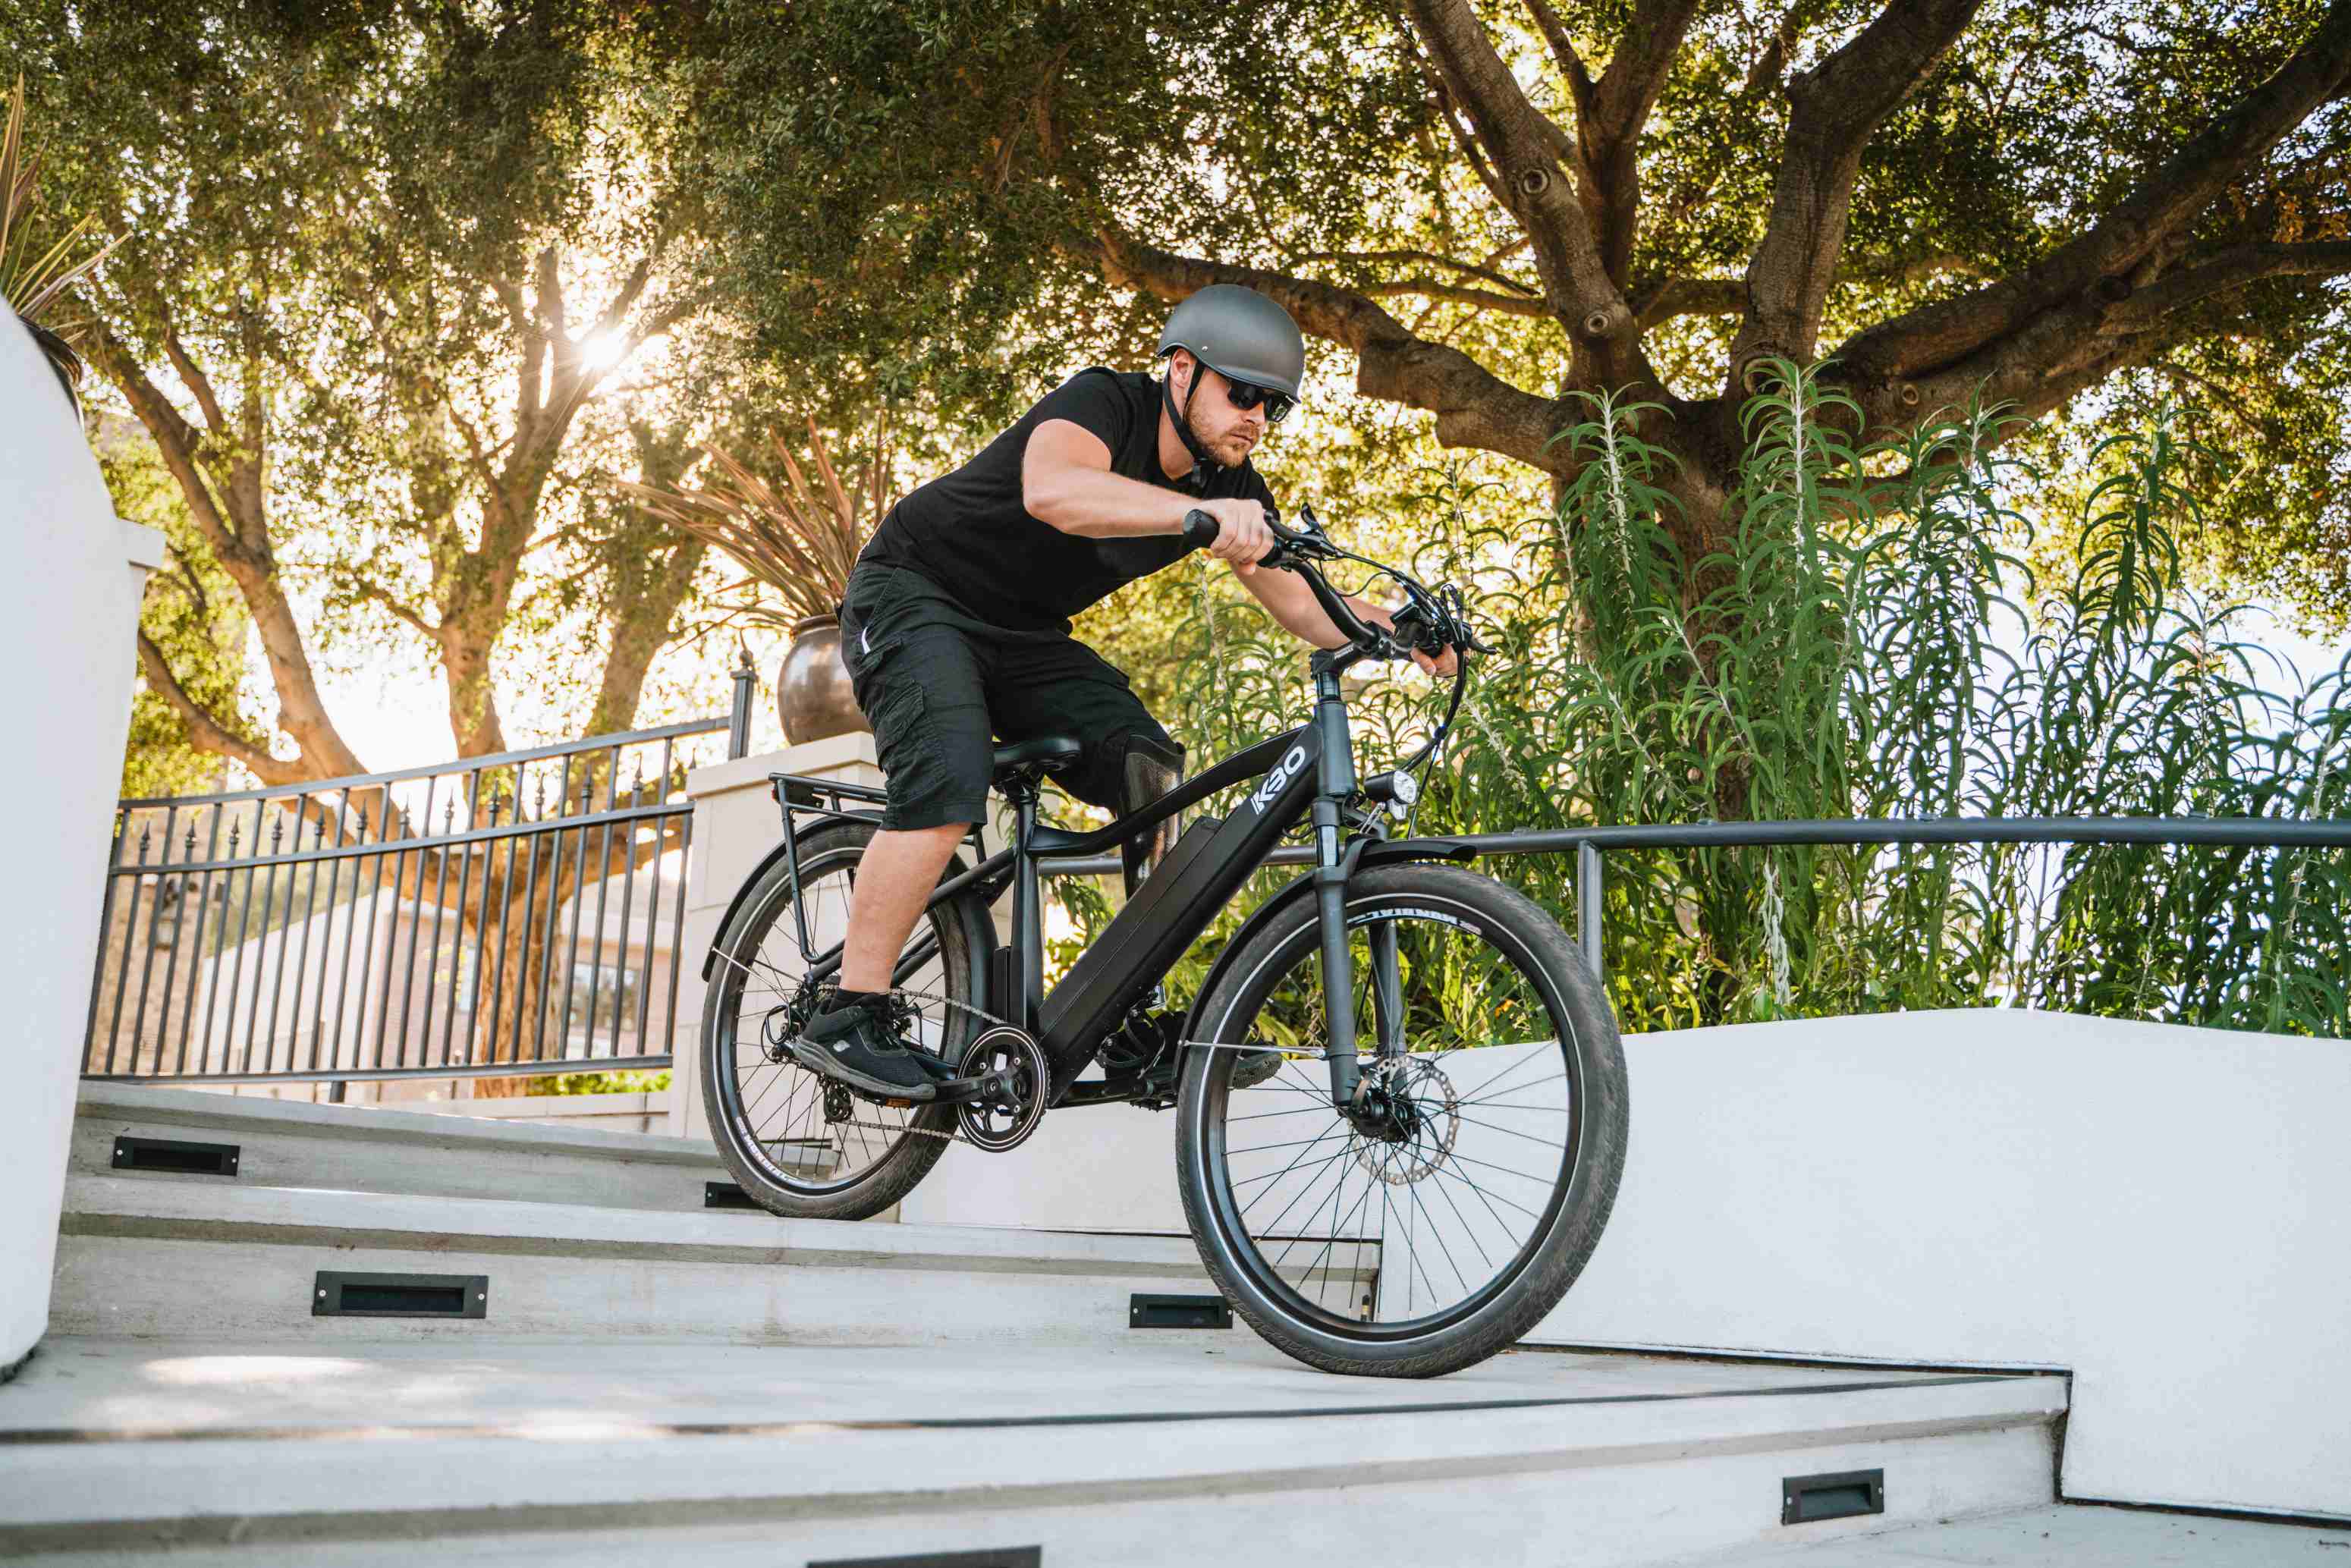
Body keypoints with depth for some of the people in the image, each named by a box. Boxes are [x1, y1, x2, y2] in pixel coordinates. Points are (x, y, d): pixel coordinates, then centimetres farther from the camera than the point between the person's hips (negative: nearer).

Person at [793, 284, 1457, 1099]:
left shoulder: (1230, 486, -4)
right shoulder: (1106, 401, -25)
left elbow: (1299, 604, -2)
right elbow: (1051, 489, -48)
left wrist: (1390, 628, -20)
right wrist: (1199, 513, -60)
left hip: (1024, 635, 7)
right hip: (914, 594, -7)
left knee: (1154, 778, -12)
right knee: (949, 782, -30)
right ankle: (846, 1019, -23)